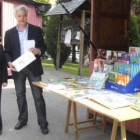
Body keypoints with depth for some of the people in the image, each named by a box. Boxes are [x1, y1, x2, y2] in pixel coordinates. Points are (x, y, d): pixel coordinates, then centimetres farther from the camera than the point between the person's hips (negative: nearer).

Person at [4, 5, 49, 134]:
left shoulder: (36, 30, 1)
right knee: (20, 95, 13)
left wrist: (38, 51, -19)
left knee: (38, 96, 2)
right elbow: (7, 51, 6)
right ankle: (22, 119, 29)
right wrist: (9, 62, -13)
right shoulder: (9, 33, 4)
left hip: (33, 67, -2)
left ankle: (43, 123, 11)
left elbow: (43, 47, 4)